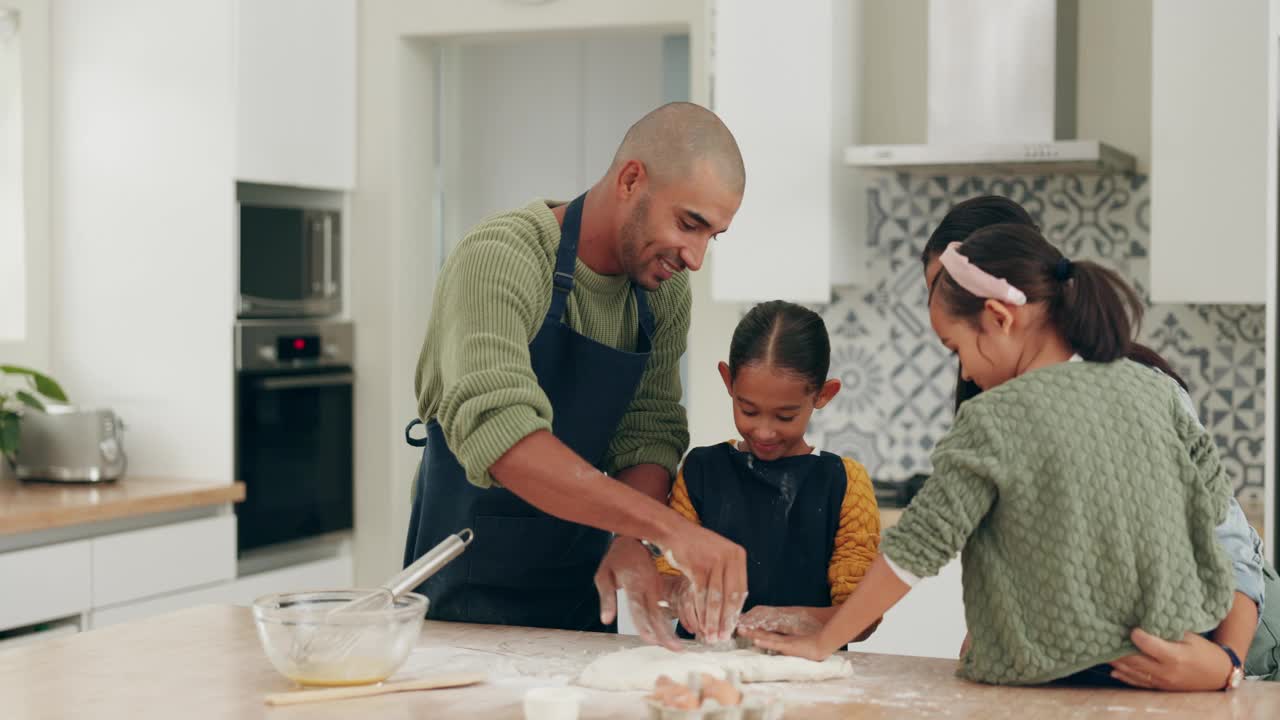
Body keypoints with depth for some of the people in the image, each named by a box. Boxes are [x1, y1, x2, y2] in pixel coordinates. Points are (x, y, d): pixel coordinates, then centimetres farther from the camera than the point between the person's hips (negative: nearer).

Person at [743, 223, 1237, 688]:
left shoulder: (993, 419, -15)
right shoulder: (1153, 389, 0)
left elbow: (917, 546, -14)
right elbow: (1213, 501, 7)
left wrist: (823, 643, -6)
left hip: (1053, 677, -5)